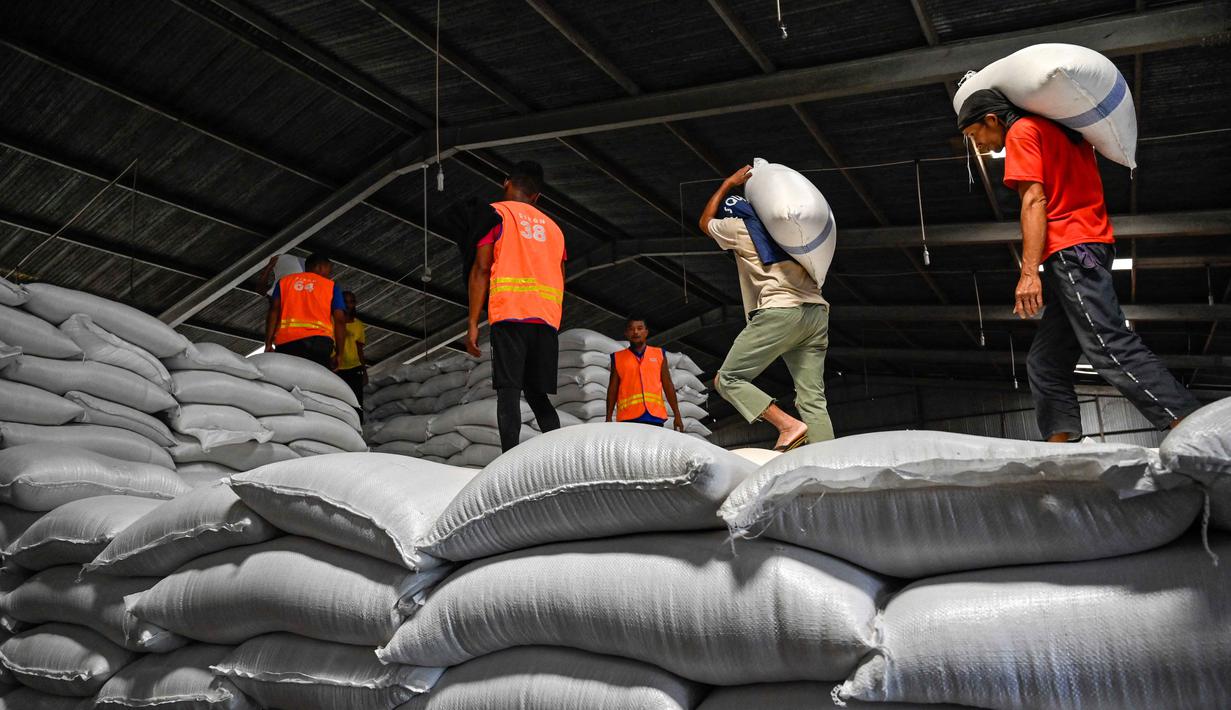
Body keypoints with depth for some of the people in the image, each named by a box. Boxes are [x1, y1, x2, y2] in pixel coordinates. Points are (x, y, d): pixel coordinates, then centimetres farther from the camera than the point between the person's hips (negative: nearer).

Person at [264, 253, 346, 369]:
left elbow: (274, 311, 9)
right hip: (319, 341, -2)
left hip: (286, 341, 2)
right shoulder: (331, 286, 17)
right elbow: (340, 320, 6)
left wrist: (268, 344, 4)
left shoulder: (284, 281, 23)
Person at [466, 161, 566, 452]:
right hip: (547, 320, 5)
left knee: (508, 390, -9)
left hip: (510, 315, -5)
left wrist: (473, 324, -2)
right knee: (537, 394, 11)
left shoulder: (496, 212, 9)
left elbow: (481, 269, -1)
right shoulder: (552, 226, 24)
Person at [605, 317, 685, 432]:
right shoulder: (618, 358, 12)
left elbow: (668, 386, 13)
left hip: (655, 416, 1)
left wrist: (677, 415, 7)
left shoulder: (659, 354, 14)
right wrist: (608, 418, 4)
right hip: (628, 418, -1)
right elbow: (613, 389, 11)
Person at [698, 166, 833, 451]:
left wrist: (728, 183, 41)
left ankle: (788, 424, -16)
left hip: (779, 311, -6)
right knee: (813, 399, 3)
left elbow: (705, 221, 32)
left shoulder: (739, 227, 11)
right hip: (817, 312, 6)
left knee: (727, 379, -1)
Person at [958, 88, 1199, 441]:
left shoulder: (1021, 131, -1)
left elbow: (1034, 200, -12)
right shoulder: (1060, 132, 27)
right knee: (1045, 365, 6)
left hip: (1071, 250, -10)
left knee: (1113, 349, -20)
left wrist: (1029, 273, -19)